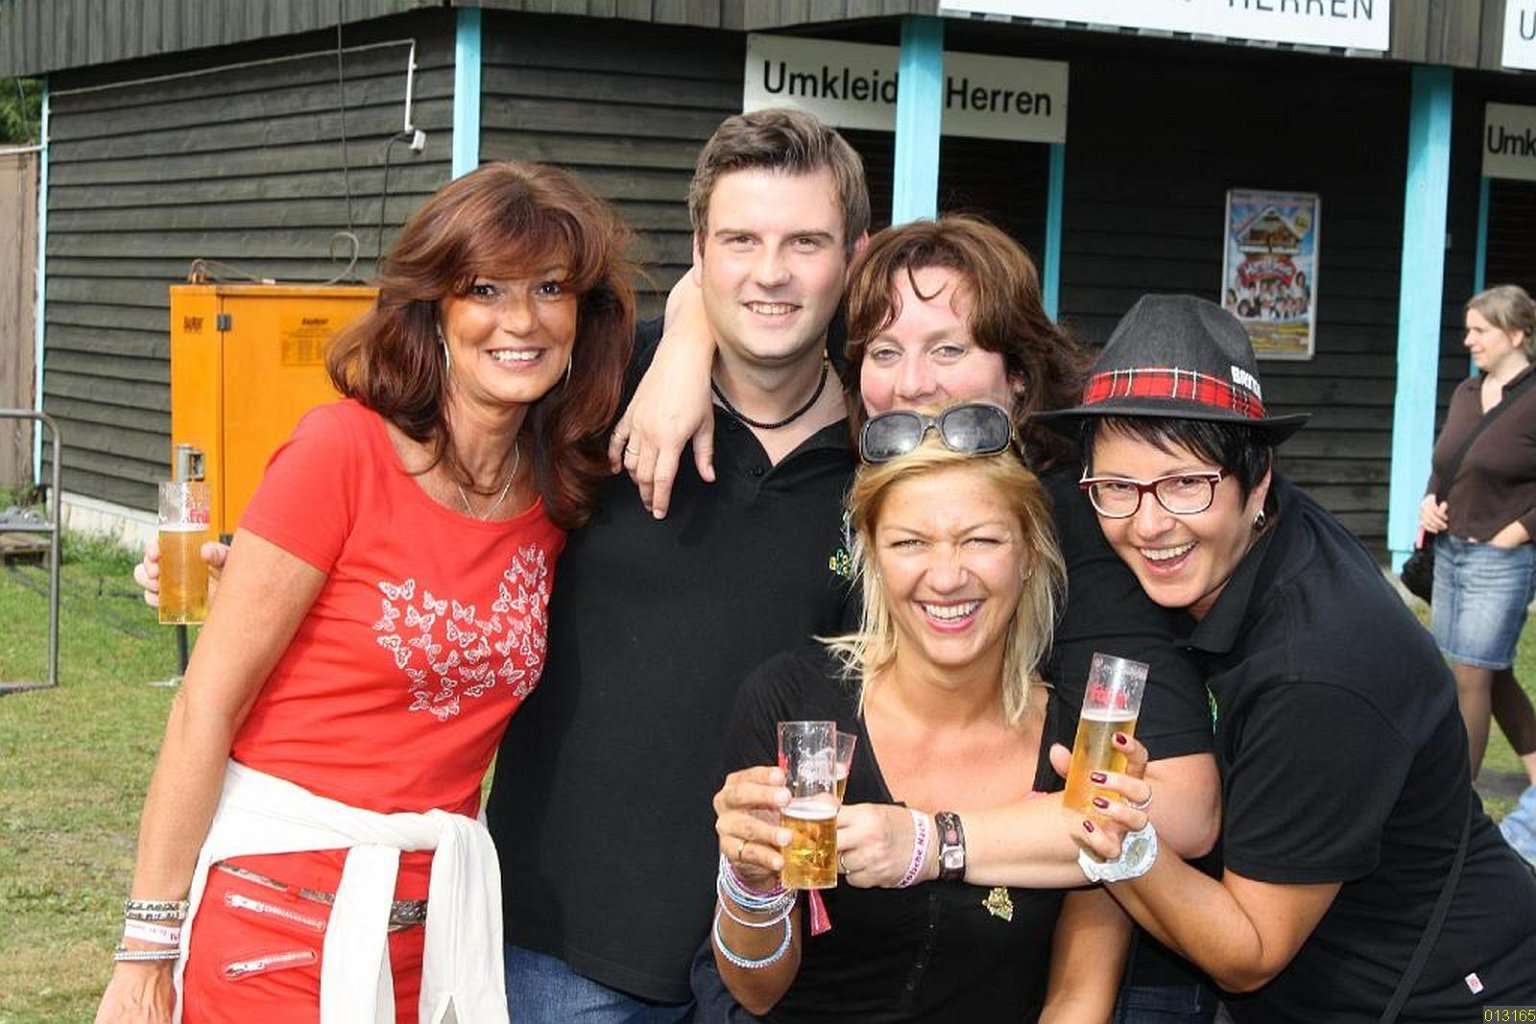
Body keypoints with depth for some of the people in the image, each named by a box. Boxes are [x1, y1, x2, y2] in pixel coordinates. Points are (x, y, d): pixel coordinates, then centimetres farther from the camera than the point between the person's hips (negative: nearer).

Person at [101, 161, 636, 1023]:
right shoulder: (344, 451, -13)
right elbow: (207, 708, -12)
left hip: (436, 912, 5)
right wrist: (148, 951, -11)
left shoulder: (563, 493, 1)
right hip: (280, 906, -5)